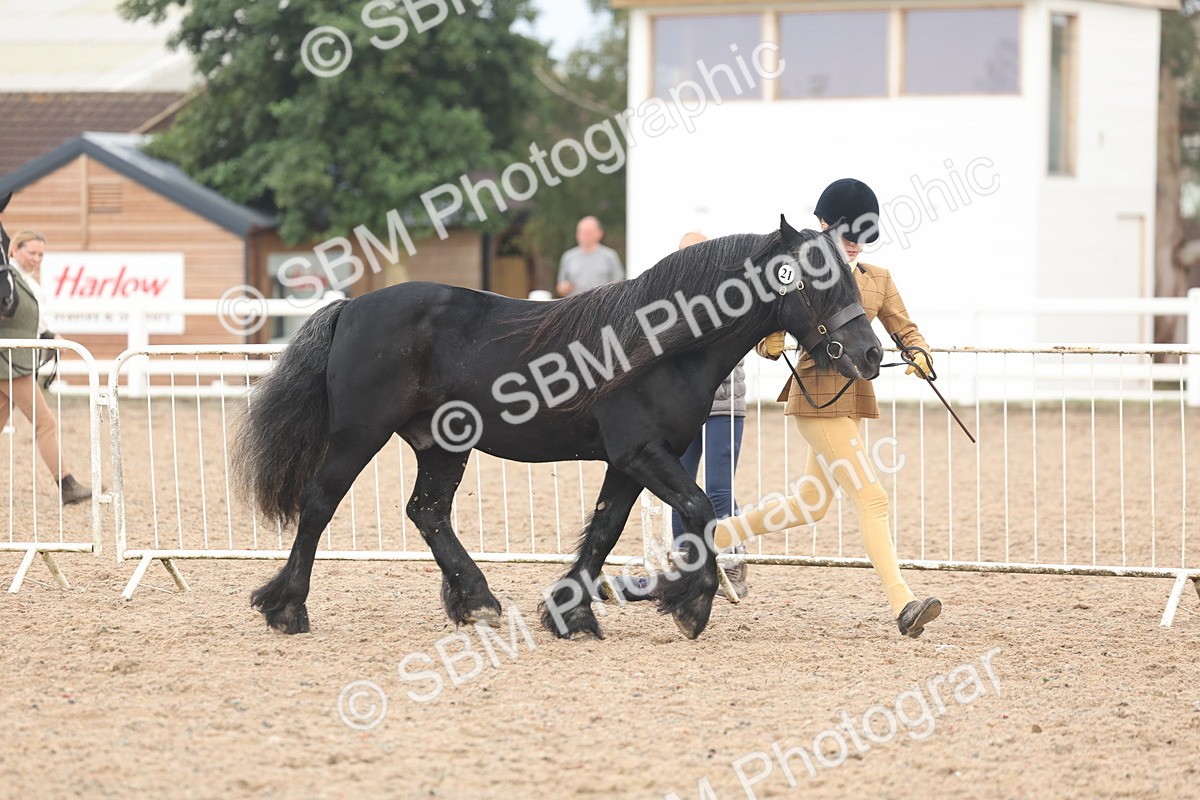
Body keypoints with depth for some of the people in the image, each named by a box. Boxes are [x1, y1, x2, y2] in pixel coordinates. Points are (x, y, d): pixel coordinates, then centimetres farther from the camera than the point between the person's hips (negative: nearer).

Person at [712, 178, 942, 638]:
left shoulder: (878, 280, 12)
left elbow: (905, 330, 8)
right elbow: (768, 337, -4)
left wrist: (919, 355, -14)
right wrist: (770, 345, -28)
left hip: (855, 398, 8)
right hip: (816, 398, -8)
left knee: (810, 505, 17)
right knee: (871, 499, -16)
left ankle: (715, 536, 34)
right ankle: (903, 607, -21)